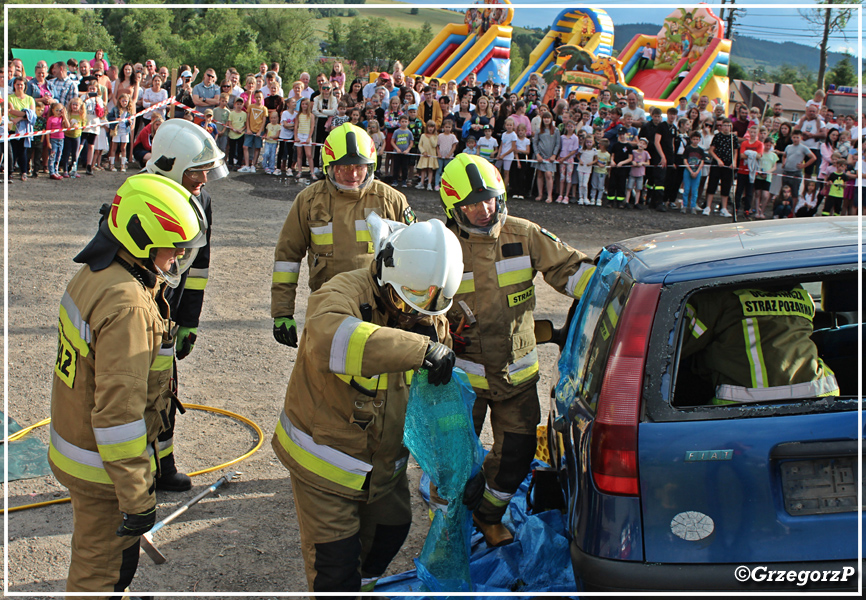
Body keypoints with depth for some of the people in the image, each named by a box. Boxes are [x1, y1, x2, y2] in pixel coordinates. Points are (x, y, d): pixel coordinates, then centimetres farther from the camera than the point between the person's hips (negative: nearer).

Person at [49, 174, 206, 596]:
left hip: (76, 444, 9)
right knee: (100, 571, 9)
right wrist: (137, 498, -25)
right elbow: (118, 413, -31)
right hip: (104, 466, -9)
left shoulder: (94, 274, 1)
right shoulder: (127, 305, -30)